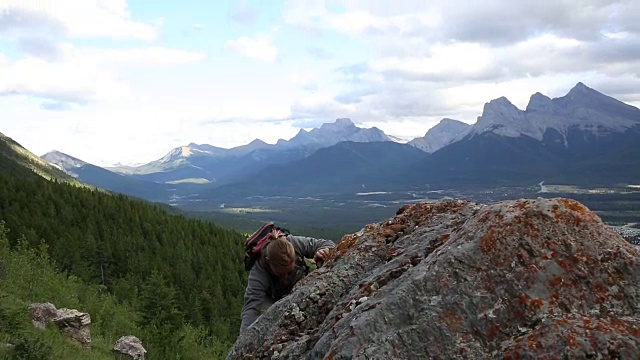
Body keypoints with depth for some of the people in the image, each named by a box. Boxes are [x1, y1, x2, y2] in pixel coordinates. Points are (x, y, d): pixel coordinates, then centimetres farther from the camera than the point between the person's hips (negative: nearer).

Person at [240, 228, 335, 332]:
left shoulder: (297, 243, -34)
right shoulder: (258, 272, -40)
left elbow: (328, 244, -21)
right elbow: (252, 305, -49)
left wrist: (323, 251, -45)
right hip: (272, 298, -3)